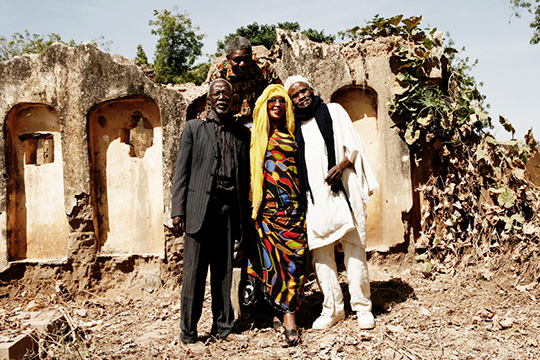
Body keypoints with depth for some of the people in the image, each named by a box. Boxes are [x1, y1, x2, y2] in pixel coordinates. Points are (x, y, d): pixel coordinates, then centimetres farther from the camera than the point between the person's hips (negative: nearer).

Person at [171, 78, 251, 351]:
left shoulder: (242, 133, 14)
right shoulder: (193, 128, 8)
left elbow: (246, 175, 13)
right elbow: (182, 172, 3)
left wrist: (245, 215, 7)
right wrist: (177, 211, -5)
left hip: (229, 208, 3)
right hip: (200, 208, -2)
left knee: (224, 271, 9)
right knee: (194, 271, 0)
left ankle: (223, 326, 23)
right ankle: (188, 334, 10)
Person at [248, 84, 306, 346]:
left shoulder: (291, 135, 13)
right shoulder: (254, 133, 8)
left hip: (293, 206, 2)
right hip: (268, 206, -2)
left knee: (293, 257, -3)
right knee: (276, 258, -3)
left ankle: (282, 314, 2)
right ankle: (288, 317, 5)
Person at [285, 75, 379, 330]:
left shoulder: (333, 111, 11)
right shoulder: (294, 126, 17)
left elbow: (353, 146, 4)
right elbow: (294, 166, 21)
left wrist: (341, 165, -15)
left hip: (342, 191, -3)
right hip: (314, 196, 3)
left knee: (354, 248, -3)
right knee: (320, 253, 1)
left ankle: (362, 307, 6)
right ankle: (333, 308, 11)